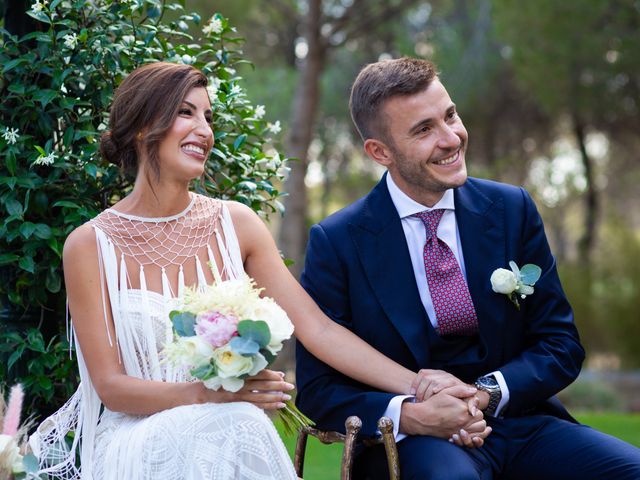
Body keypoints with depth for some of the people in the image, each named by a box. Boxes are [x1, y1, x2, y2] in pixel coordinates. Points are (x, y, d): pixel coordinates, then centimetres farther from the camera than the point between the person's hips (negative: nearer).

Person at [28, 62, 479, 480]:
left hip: (234, 433, 3)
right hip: (137, 440, -3)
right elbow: (109, 384, -5)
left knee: (236, 428, -31)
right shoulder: (90, 246, -4)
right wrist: (203, 394, -23)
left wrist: (420, 388, -13)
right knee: (216, 431, -34)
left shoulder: (235, 224, 3)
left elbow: (318, 328, -2)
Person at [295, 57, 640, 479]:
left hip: (521, 421, 4)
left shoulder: (513, 210, 4)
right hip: (412, 441, -3)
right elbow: (318, 389, -2)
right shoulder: (336, 243, -3)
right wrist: (409, 414, -21)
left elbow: (562, 347, 7)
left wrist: (483, 392, -12)